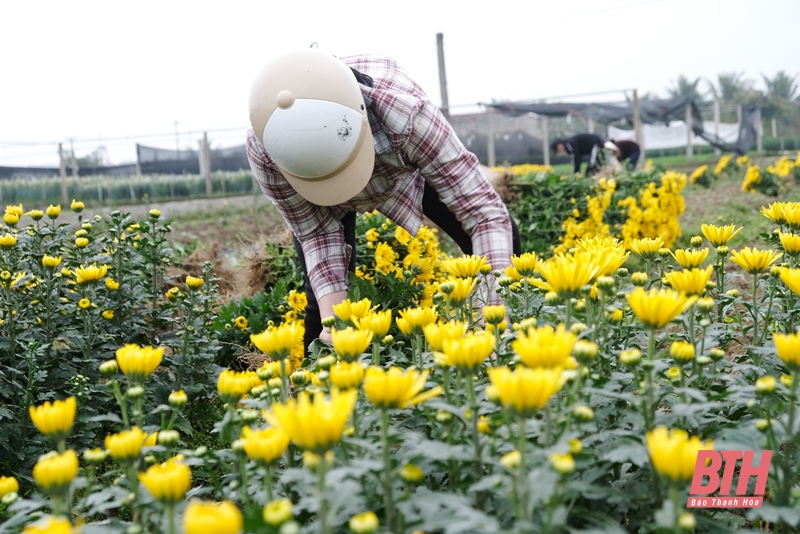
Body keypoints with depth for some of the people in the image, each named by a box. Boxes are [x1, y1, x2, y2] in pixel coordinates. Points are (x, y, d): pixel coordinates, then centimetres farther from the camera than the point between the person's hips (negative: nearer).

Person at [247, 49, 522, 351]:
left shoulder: (405, 112, -47)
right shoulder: (263, 150, -40)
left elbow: (487, 213, -43)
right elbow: (317, 233, -26)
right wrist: (332, 319, -40)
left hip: (405, 169, 0)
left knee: (501, 237, -6)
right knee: (323, 297, -12)